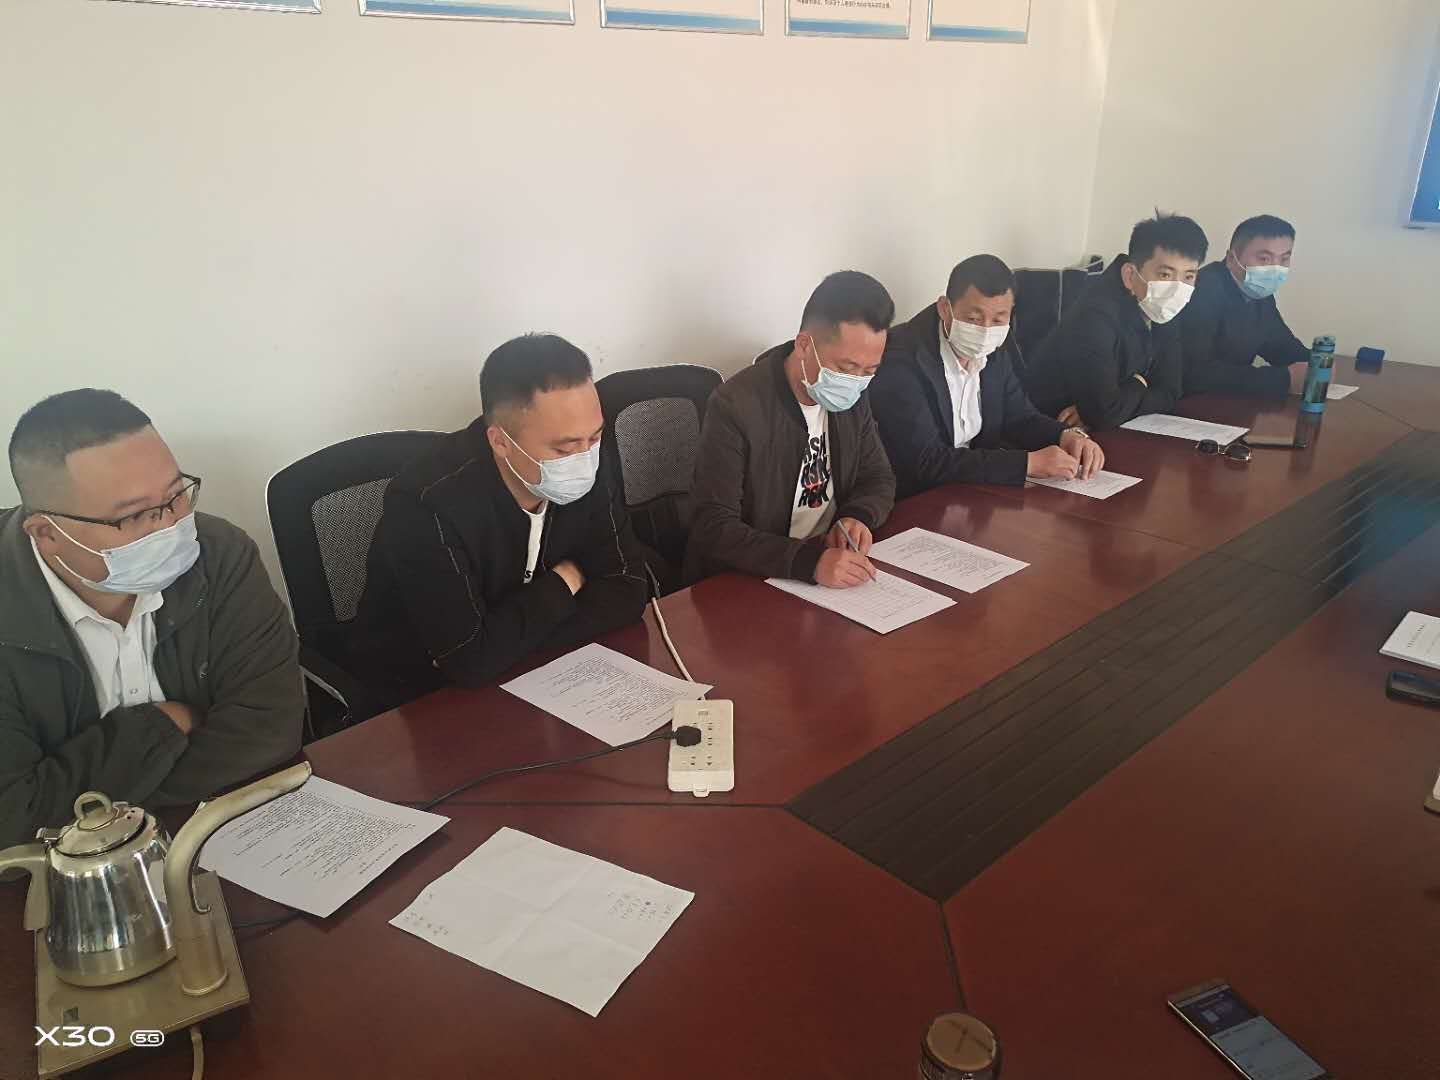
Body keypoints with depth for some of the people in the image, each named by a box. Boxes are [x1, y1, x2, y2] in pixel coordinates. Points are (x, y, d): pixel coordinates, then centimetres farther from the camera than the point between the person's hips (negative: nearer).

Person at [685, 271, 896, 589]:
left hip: (836, 568, 5)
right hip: (745, 587, -5)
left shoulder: (851, 397, 1)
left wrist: (858, 517, -11)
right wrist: (810, 561, -33)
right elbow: (714, 528, -22)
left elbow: (879, 479, 12)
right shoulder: (735, 407, -19)